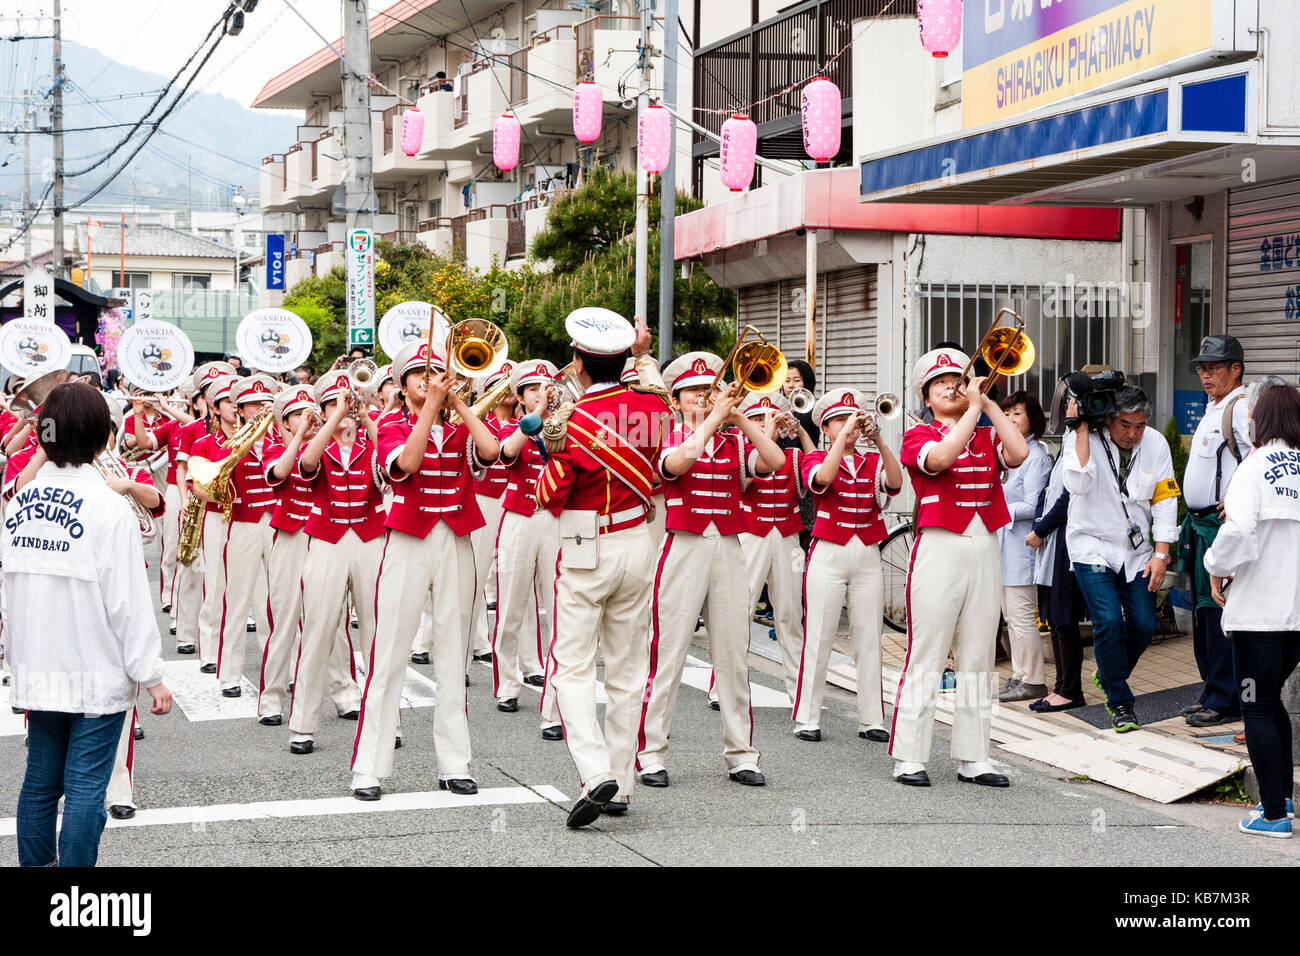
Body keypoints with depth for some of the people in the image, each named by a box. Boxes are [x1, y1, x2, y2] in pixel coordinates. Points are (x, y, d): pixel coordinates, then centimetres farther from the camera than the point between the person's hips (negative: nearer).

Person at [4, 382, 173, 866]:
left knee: (40, 781, 14)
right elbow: (129, 600, -15)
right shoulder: (108, 506, -15)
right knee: (86, 788, 0)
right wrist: (151, 675, -7)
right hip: (96, 673, -5)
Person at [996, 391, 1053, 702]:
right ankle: (1020, 675, 21)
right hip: (1005, 544, 10)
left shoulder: (1035, 456, -13)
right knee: (1011, 615, 14)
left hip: (1022, 542, -10)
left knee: (1022, 615, -7)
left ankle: (1033, 681, 0)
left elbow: (1032, 506, -18)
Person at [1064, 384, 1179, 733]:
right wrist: (1081, 429, -28)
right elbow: (1077, 485, -29)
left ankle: (1109, 675, 28)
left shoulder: (1156, 444, -3)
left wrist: (1160, 554, -5)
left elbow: (1165, 500, 1)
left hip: (1137, 548, 4)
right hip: (1093, 546, -4)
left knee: (1144, 624, -1)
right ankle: (1120, 703, 0)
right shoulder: (1082, 439, -12)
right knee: (1108, 622, -16)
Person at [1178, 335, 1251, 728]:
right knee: (1202, 611, 15)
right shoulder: (1212, 409, 18)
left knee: (1218, 611, -8)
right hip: (1200, 524, 10)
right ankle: (1212, 690, 24)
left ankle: (1225, 700, -3)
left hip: (1224, 524, -10)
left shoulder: (1242, 408, -13)